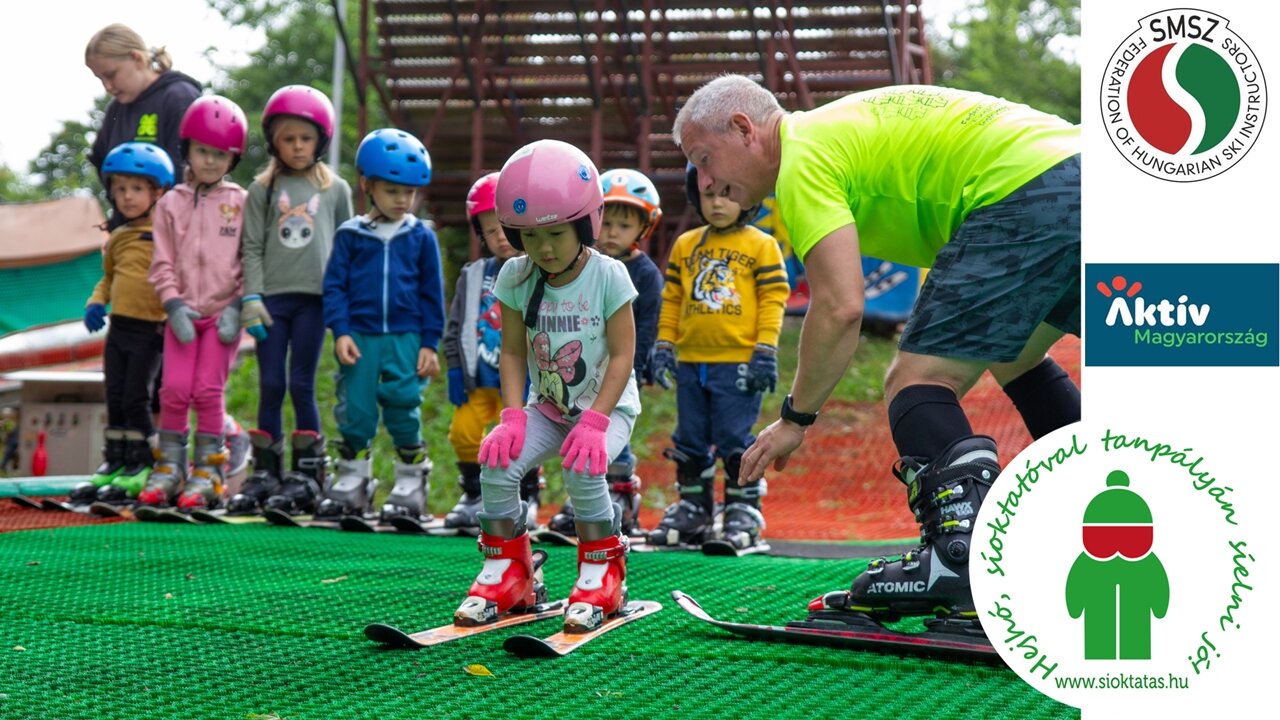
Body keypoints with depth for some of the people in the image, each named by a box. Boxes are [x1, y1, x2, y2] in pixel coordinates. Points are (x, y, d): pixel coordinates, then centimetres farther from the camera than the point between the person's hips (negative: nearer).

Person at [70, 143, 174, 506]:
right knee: (115, 400, 10)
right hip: (118, 327, 6)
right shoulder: (117, 239, 11)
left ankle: (140, 469, 4)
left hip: (150, 329, -6)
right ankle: (113, 464, 18)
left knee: (136, 399, -4)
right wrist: (96, 302, 6)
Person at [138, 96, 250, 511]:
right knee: (175, 389, -6)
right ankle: (168, 470, 6)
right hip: (183, 312, 2)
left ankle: (206, 476, 0)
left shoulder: (241, 203, 4)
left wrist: (239, 306, -10)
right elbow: (162, 263, 5)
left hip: (224, 313, -2)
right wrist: (174, 305, -7)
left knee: (208, 390, -8)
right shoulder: (171, 203, 8)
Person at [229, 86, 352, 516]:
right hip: (272, 298, 1)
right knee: (270, 385, 1)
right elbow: (252, 247, 5)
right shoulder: (262, 190, 7)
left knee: (302, 385, -1)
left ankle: (308, 472, 7)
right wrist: (252, 298, -4)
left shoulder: (336, 189, 8)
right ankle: (266, 472, 7)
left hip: (314, 298, -1)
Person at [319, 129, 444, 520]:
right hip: (359, 338, 1)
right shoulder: (350, 234, 3)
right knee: (354, 412, 4)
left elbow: (431, 294, 7)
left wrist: (429, 343, 2)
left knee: (403, 411, -1)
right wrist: (340, 332, -7)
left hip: (405, 340, -1)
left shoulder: (422, 237, 4)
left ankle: (410, 485, 13)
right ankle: (352, 483, 18)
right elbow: (334, 286, 3)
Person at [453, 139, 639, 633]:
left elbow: (622, 355, -15)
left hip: (608, 404, -4)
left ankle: (601, 574, -8)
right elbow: (513, 352, 0)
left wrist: (594, 421, -24)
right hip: (546, 406, 4)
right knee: (497, 462, -20)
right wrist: (513, 416, -15)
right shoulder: (516, 278, -5)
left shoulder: (608, 276, -16)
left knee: (583, 468, -31)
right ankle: (508, 573, 0)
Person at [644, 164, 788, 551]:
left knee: (735, 441, -5)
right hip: (691, 362, 5)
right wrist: (664, 345, 8)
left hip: (738, 363, -5)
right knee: (690, 441, 11)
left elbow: (773, 298, -4)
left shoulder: (761, 245, 0)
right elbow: (672, 299, 15)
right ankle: (693, 509, 21)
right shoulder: (685, 245, 12)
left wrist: (765, 350, -10)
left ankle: (743, 512, 4)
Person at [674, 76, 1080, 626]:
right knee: (1015, 361, 30)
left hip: (1029, 194, -10)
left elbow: (840, 307, -13)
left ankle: (962, 570, -24)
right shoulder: (843, 126, 25)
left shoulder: (805, 155, -4)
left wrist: (796, 417, -3)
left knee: (916, 378, -10)